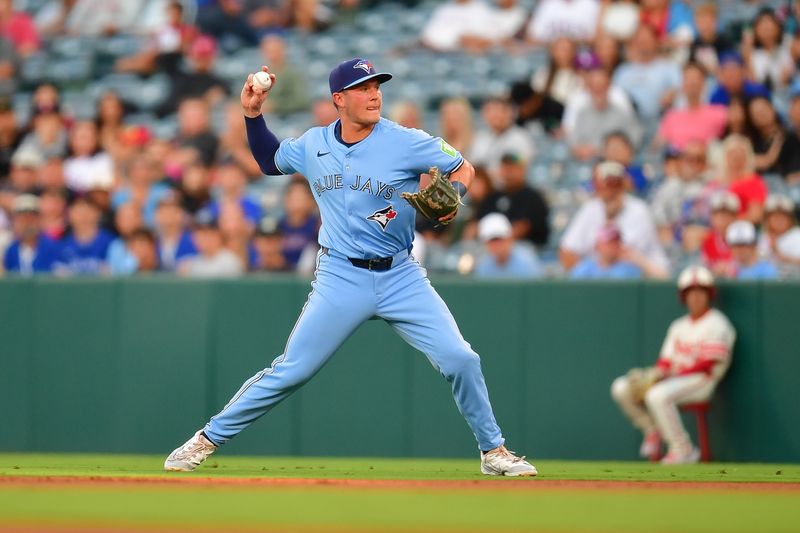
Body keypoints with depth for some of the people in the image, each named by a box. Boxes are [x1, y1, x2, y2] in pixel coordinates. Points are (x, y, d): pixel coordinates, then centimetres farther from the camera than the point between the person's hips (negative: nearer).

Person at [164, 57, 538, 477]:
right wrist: (252, 114, 9)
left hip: (400, 277, 0)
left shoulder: (408, 143, -8)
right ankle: (210, 438, 11)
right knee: (289, 372, -2)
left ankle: (493, 451, 8)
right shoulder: (313, 145, 2)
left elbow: (462, 169, 2)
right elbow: (270, 162, 22)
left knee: (460, 359, -10)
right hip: (341, 280, 0)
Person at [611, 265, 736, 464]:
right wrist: (657, 372, -9)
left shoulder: (717, 324, -5)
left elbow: (708, 365, -14)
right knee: (622, 388, -6)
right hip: (673, 378, 8)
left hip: (700, 381, -8)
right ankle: (653, 431, 4)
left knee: (657, 395, -36)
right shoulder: (679, 326, 20)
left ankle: (683, 450, -26)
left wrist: (673, 375, -18)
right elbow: (666, 360, 15)